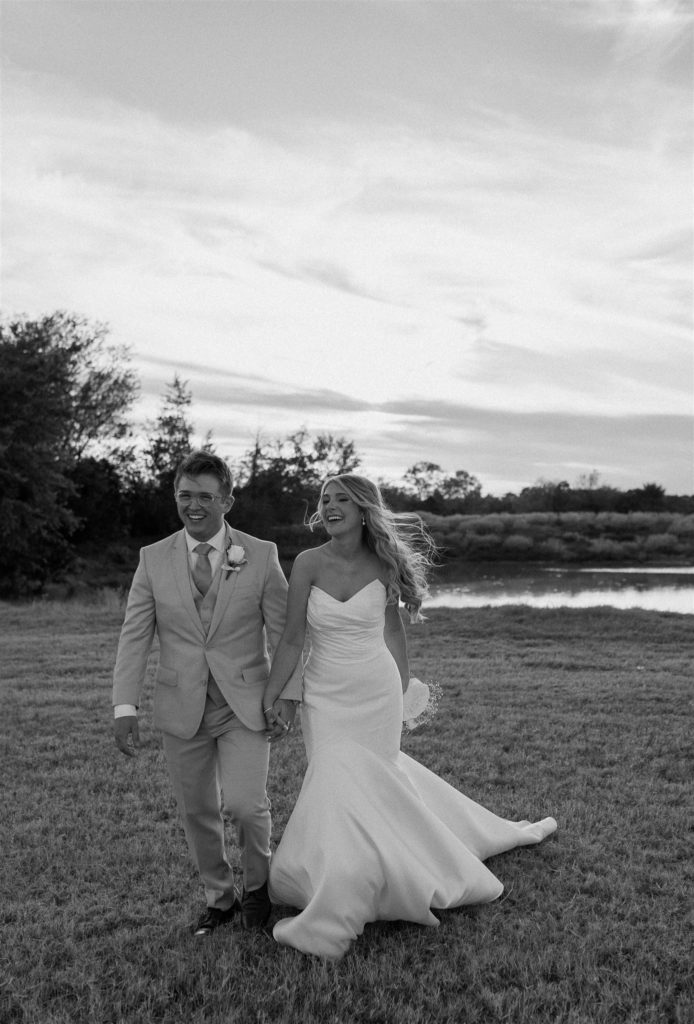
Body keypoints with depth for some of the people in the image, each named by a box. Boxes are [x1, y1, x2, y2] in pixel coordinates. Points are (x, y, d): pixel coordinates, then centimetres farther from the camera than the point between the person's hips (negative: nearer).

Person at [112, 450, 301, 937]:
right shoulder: (154, 559, 1)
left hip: (245, 705, -2)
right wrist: (125, 706, -9)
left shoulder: (262, 556, -3)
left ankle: (257, 882, 18)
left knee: (245, 803, -13)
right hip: (182, 709, 2)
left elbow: (283, 632, -1)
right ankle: (220, 897, 35)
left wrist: (289, 696, -8)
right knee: (197, 811, 11)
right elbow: (134, 637, -1)